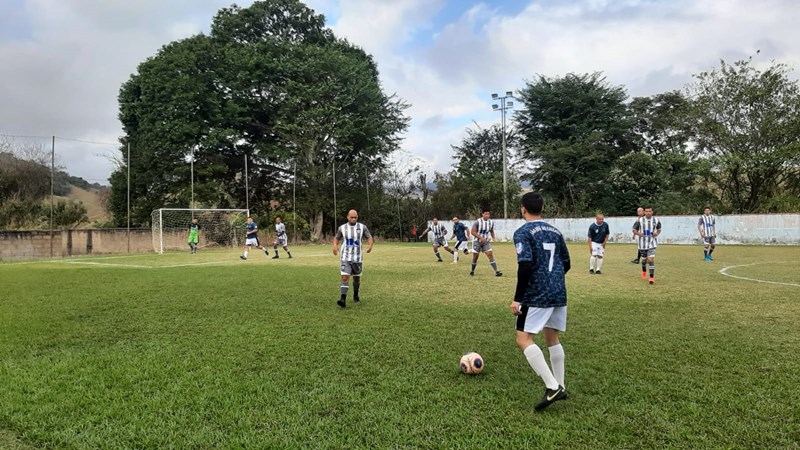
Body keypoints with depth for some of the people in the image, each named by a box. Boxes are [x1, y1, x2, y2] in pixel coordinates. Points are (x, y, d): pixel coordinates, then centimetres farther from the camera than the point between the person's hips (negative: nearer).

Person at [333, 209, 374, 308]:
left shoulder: (362, 227, 0)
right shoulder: (342, 228, 2)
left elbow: (369, 237, 5)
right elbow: (336, 238, 14)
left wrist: (370, 245, -17)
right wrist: (335, 245, -7)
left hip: (357, 258, 1)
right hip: (345, 258, -1)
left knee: (357, 277, 14)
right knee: (345, 277, -15)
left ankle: (355, 296, 36)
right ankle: (343, 300, -20)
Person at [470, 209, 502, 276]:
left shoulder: (491, 222, 0)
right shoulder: (478, 222, -15)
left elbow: (492, 231, 17)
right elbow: (473, 232, -16)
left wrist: (493, 237, -2)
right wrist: (481, 238, -24)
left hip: (486, 242, 3)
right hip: (477, 241, -3)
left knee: (490, 255, -10)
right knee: (475, 256, 4)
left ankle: (496, 271, -12)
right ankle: (472, 271, 24)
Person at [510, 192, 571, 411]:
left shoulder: (523, 232, -9)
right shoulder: (555, 231, 13)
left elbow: (525, 266, -20)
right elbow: (566, 264, 17)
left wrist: (517, 299, -16)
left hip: (537, 295, -7)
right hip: (559, 294, 8)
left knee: (524, 339, -4)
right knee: (552, 337, 18)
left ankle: (552, 387, -13)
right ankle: (560, 387, 21)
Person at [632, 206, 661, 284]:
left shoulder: (656, 220, -1)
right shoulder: (640, 220, -6)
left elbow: (659, 228, 16)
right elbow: (634, 229, 3)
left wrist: (657, 233, -6)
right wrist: (638, 233, -18)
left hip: (652, 243, -1)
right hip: (643, 243, 1)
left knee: (651, 259, -14)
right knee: (644, 259, 15)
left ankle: (652, 277, -11)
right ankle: (644, 271, 46)